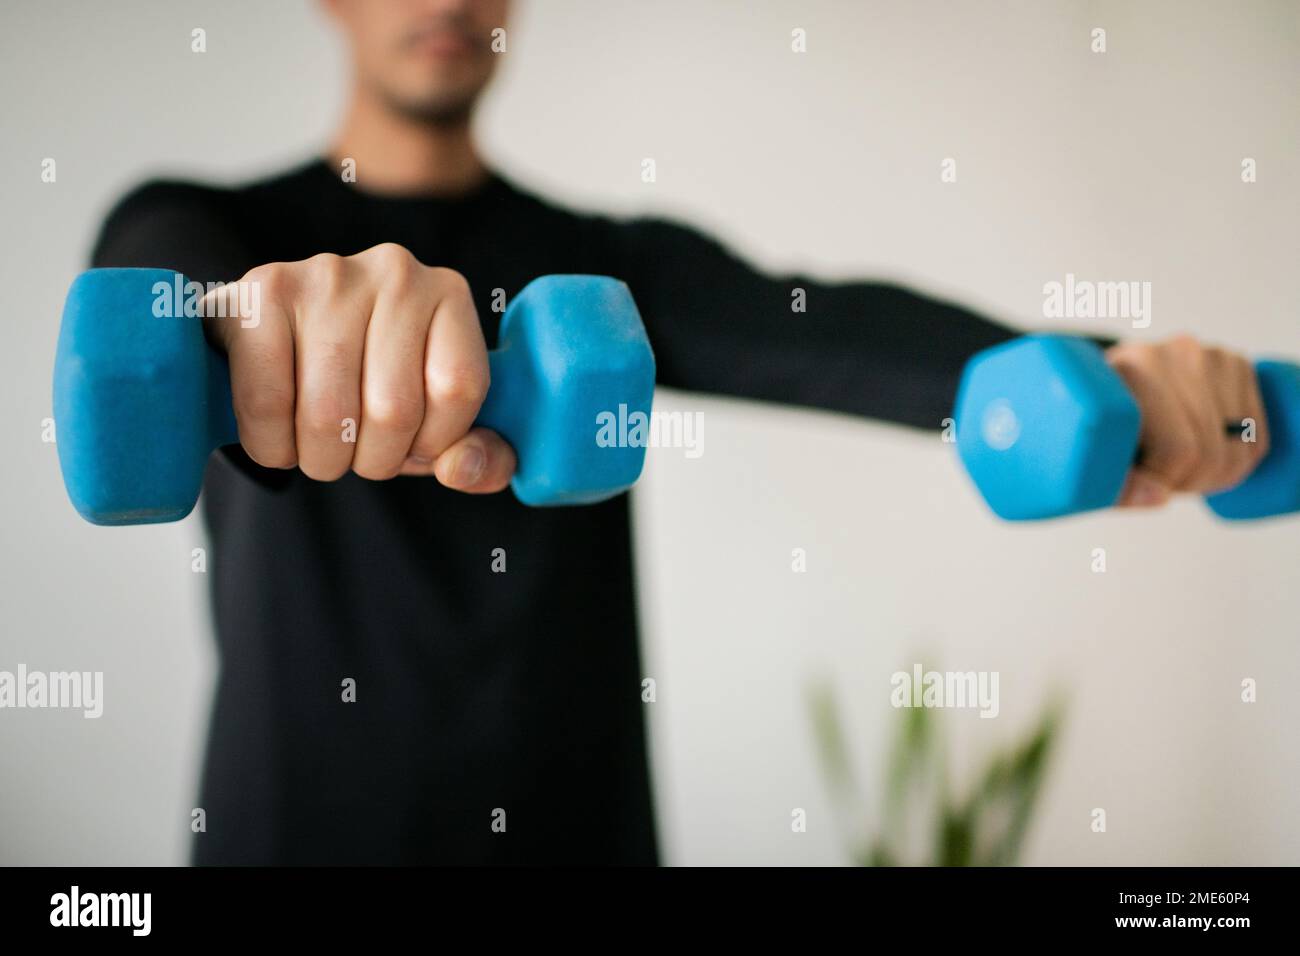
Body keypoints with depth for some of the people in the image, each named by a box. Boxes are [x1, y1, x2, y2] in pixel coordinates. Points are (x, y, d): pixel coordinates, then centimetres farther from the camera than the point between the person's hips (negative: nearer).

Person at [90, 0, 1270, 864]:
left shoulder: (615, 269, 6)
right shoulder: (213, 227, 0)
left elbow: (828, 329, -13)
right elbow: (148, 280, -24)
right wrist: (244, 316, -49)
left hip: (575, 824, 2)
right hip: (294, 822, -1)